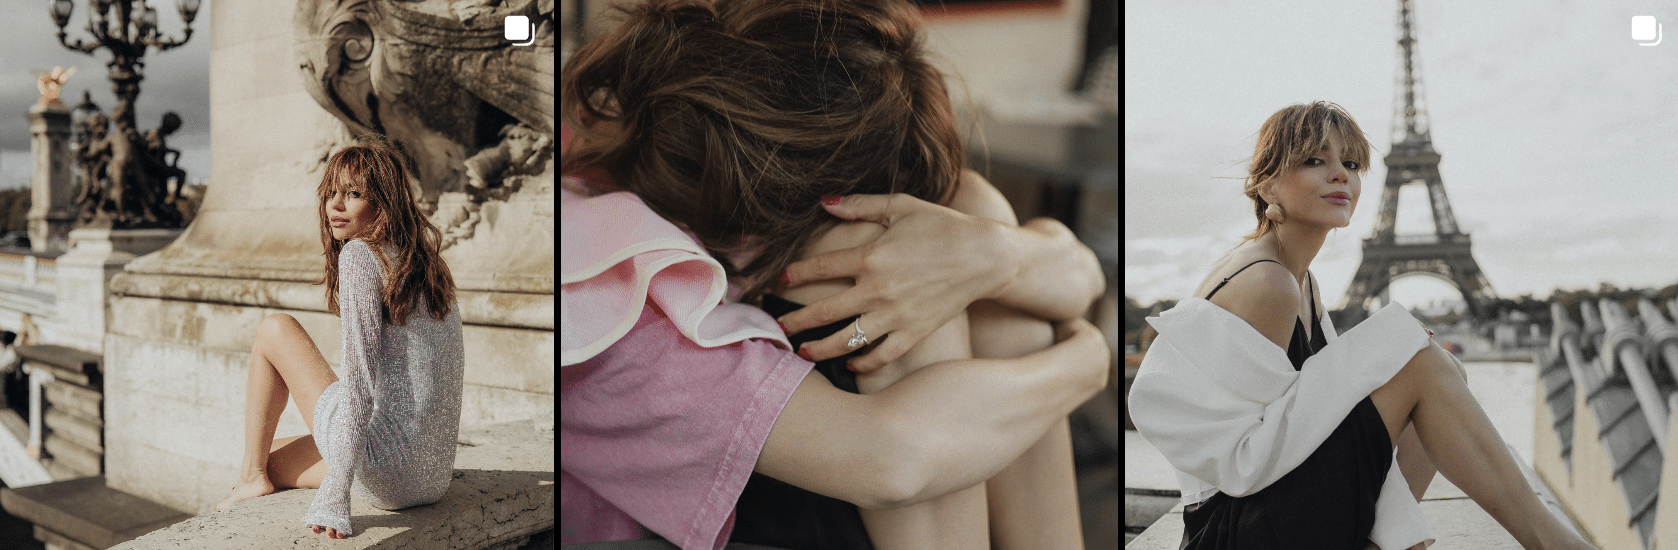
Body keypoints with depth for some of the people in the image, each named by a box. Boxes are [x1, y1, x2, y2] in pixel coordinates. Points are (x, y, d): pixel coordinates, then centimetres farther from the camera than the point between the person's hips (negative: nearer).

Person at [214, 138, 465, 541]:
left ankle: (252, 477, 16)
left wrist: (335, 493, -21)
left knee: (274, 329, 10)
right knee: (272, 455, 28)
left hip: (383, 475, -8)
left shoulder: (360, 254, -10)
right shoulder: (427, 261, 14)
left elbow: (360, 375, -19)